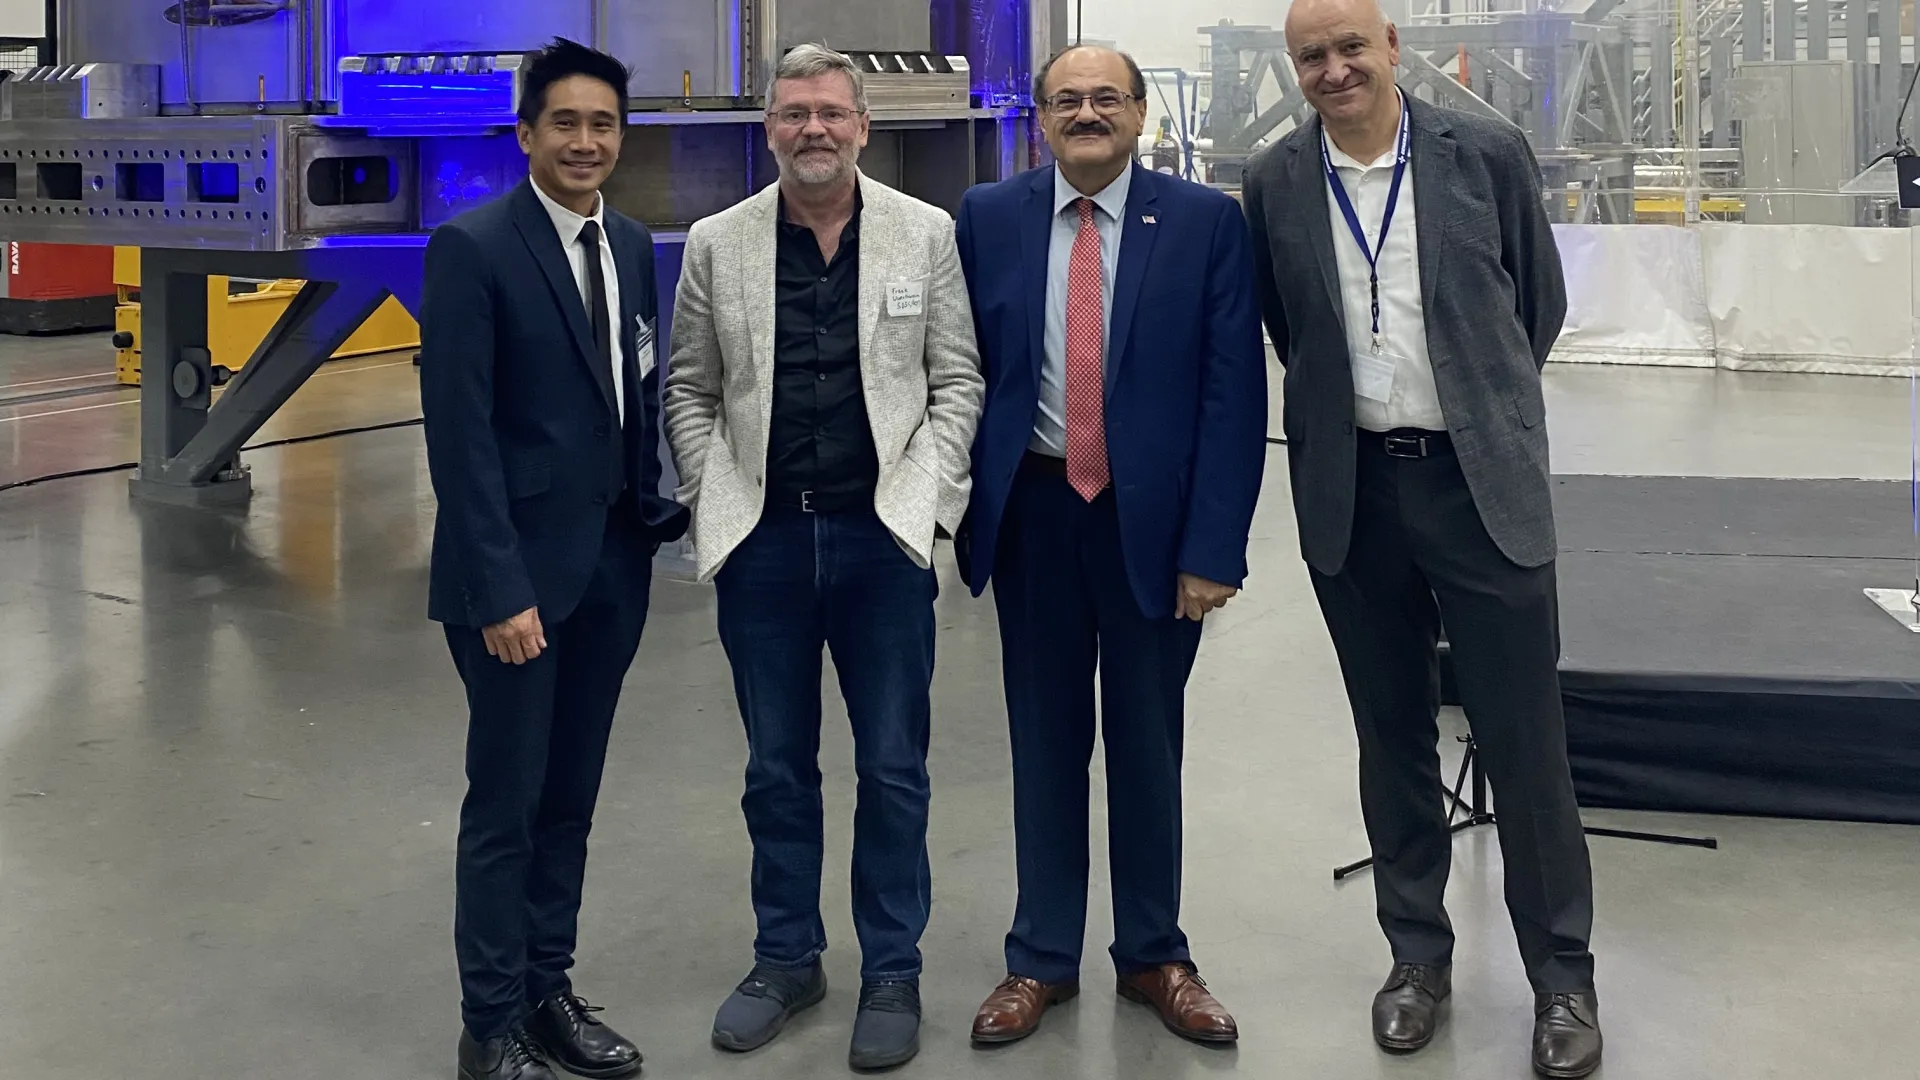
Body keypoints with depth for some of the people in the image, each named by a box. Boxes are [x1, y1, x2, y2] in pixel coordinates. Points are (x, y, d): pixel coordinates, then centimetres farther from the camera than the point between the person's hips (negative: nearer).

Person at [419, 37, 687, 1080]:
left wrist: (653, 509, 6)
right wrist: (499, 588, -18)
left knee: (570, 798, 14)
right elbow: (459, 431, -15)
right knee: (506, 804, 3)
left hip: (614, 563, 6)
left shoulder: (632, 246, 9)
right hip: (518, 568, -6)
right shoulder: (471, 248, -11)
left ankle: (548, 991, 27)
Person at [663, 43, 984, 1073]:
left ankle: (892, 972, 22)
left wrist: (924, 500, -6)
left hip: (885, 536, -1)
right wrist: (714, 503, -1)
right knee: (777, 769, 13)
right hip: (762, 538, 1)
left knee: (892, 768, 7)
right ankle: (786, 957, 29)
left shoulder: (926, 233, 1)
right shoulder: (716, 244, 3)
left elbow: (956, 381, 3)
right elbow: (690, 391, 9)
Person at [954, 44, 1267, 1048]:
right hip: (1033, 511, 1)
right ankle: (1041, 959, 26)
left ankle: (1152, 956, 29)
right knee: (1045, 741, 12)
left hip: (1154, 514, -1)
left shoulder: (1206, 221, -4)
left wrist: (1212, 545, -12)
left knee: (1147, 743, 12)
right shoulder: (987, 217, 2)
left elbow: (1234, 391, -7)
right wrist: (963, 511, -1)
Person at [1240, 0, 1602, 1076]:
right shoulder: (1274, 183, 1)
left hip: (1485, 484, -2)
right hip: (1352, 493, 2)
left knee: (1525, 740, 4)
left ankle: (1563, 975, 19)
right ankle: (1419, 955, 28)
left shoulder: (1489, 152, -4)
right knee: (1393, 736, 13)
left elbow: (1542, 300, 8)